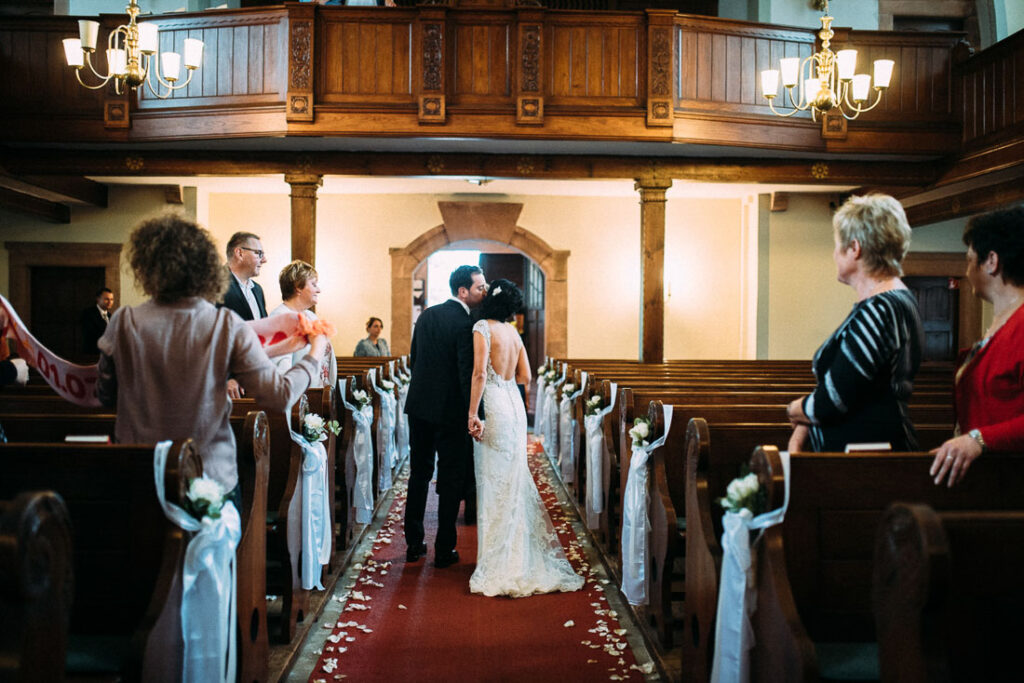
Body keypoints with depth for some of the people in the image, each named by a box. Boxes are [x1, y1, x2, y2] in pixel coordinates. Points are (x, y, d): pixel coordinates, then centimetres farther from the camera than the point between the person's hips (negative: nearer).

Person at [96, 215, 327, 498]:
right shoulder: (228, 326, -11)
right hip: (214, 480, 0)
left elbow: (104, 396, 4)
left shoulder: (124, 323, -9)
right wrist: (314, 355, 8)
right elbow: (279, 395, -9)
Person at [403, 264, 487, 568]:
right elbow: (467, 374, -19)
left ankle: (413, 544, 22)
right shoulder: (466, 325, -15)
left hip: (419, 405, 7)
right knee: (451, 480, 5)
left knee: (419, 475, 16)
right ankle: (444, 550, 10)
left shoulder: (427, 315, 7)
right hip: (449, 410, -6)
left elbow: (413, 359, 13)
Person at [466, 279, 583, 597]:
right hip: (514, 405, 7)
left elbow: (480, 372, -18)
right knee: (514, 481, 13)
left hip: (494, 407, -7)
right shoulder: (512, 332, 13)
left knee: (494, 483, -3)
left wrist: (472, 413, -19)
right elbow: (525, 376, 14)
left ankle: (499, 564, 1)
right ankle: (522, 555, 20)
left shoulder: (483, 327, -9)